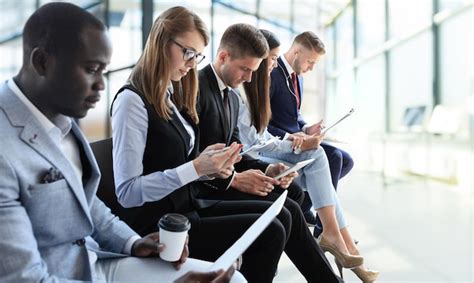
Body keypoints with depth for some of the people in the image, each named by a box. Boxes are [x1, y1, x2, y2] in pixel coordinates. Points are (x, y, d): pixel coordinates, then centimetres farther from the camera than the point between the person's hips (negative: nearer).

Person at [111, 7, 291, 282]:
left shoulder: (172, 96, 11)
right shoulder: (133, 100, -16)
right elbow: (128, 191, -20)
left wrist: (212, 168, -6)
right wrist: (196, 167, -24)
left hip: (189, 206, 8)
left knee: (279, 215, 1)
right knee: (269, 233, -15)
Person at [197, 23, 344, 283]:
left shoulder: (232, 97, 15)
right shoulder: (196, 88, -15)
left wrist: (266, 170, -3)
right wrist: (234, 180, -24)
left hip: (224, 178, 9)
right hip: (205, 188, -9)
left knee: (294, 191, -4)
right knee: (286, 210, -21)